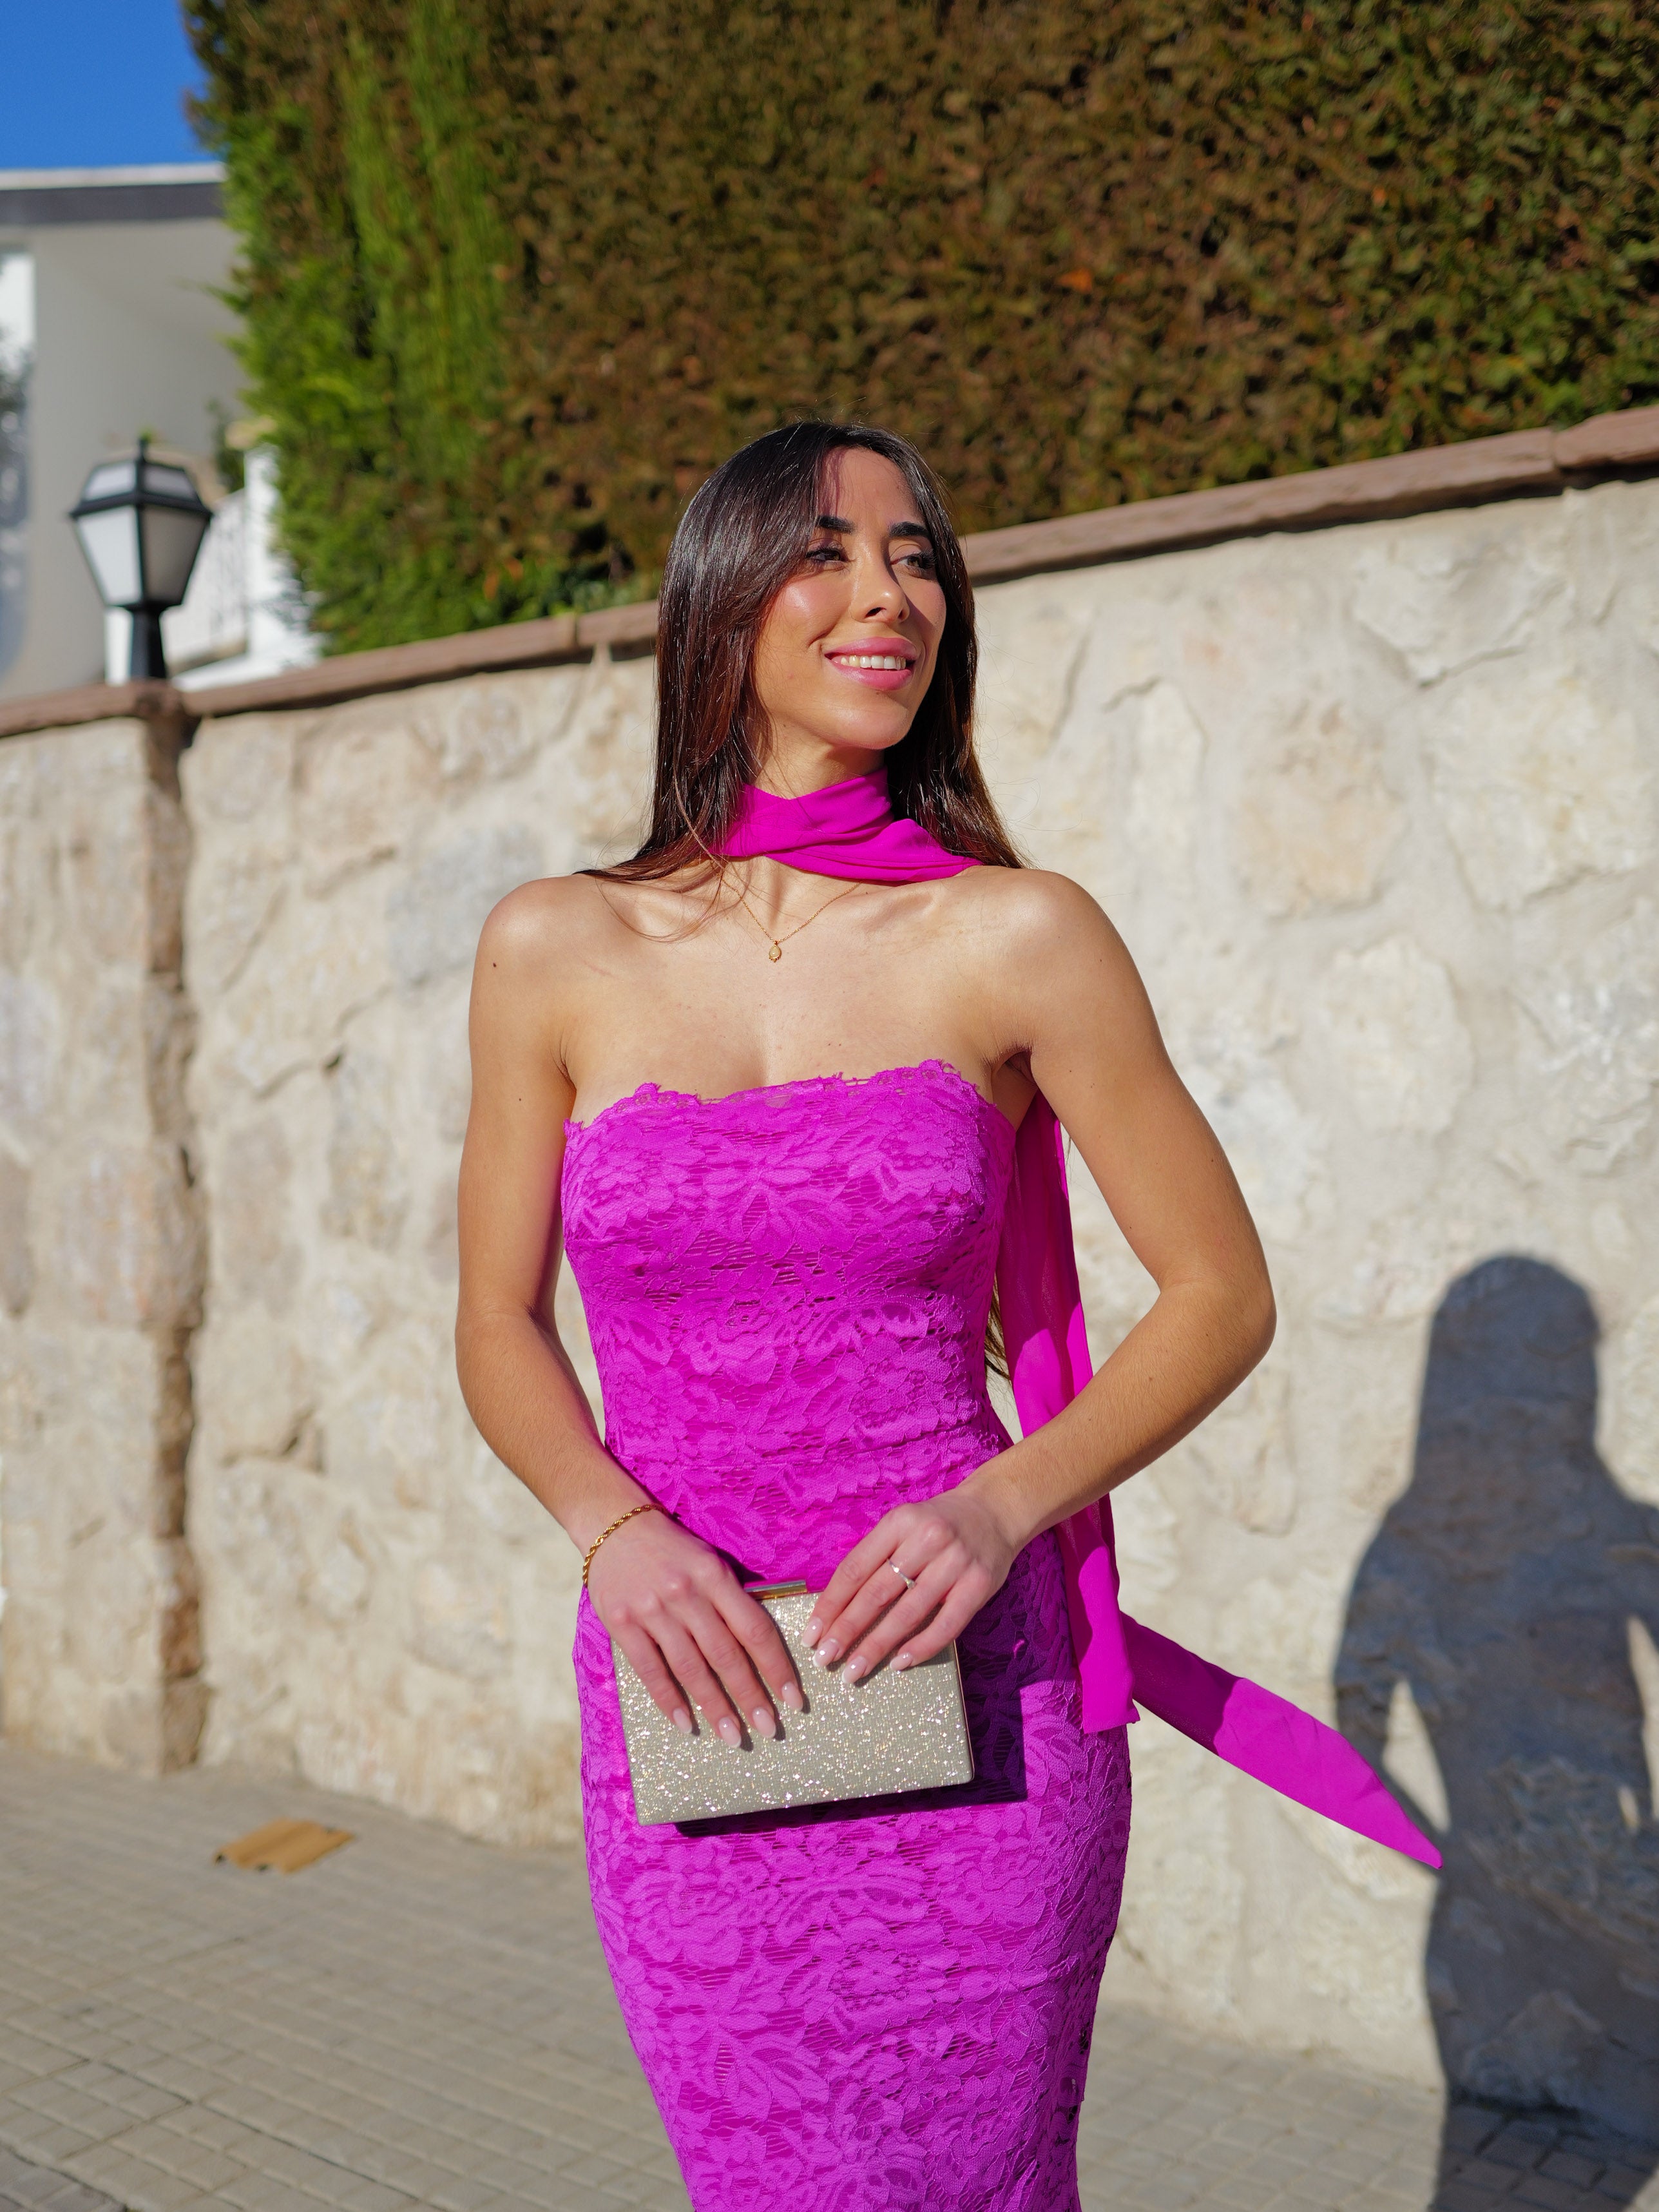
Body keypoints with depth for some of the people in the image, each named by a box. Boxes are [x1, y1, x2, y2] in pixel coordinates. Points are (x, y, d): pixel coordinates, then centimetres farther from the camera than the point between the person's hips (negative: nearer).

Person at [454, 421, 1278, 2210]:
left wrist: (1006, 1504, -14)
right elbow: (499, 1327, 8)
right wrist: (614, 1528, -10)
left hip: (966, 1703, -1)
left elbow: (1223, 1293, 1)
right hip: (695, 1712, 1)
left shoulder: (1018, 937, -4)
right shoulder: (557, 951, 1)